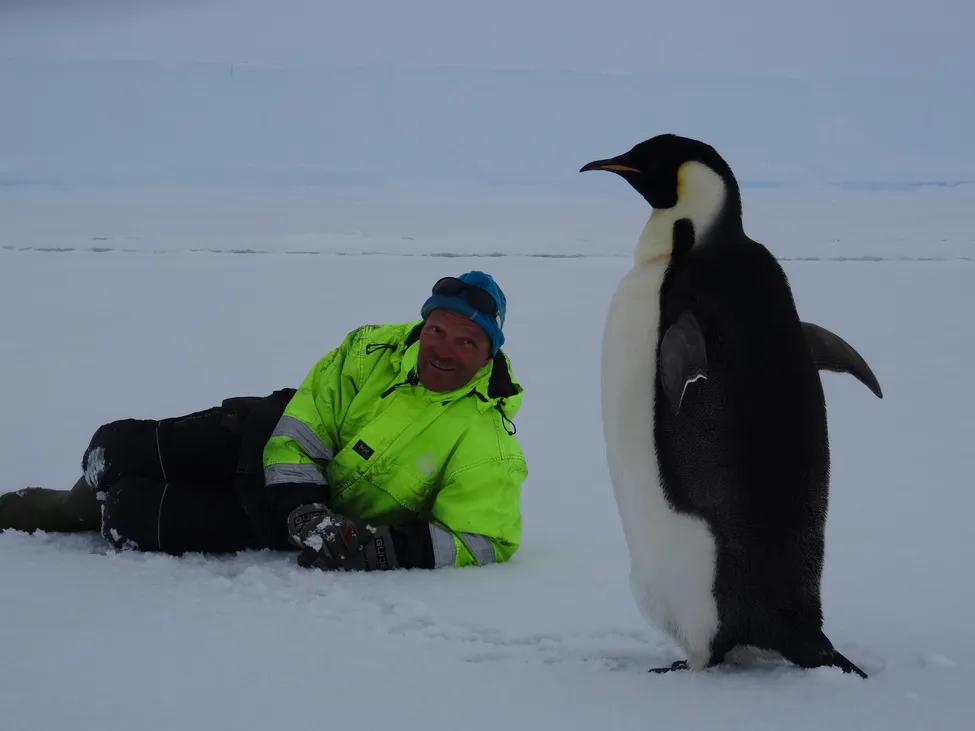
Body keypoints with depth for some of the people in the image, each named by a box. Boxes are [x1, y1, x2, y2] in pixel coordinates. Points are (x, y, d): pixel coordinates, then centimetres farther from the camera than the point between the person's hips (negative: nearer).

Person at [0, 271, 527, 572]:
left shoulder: (487, 441, -26)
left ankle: (104, 510, 5)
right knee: (116, 448, -3)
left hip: (343, 516, -3)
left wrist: (384, 550, -40)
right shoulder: (372, 351, -18)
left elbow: (483, 542, -27)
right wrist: (304, 511, -32)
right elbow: (301, 433, -15)